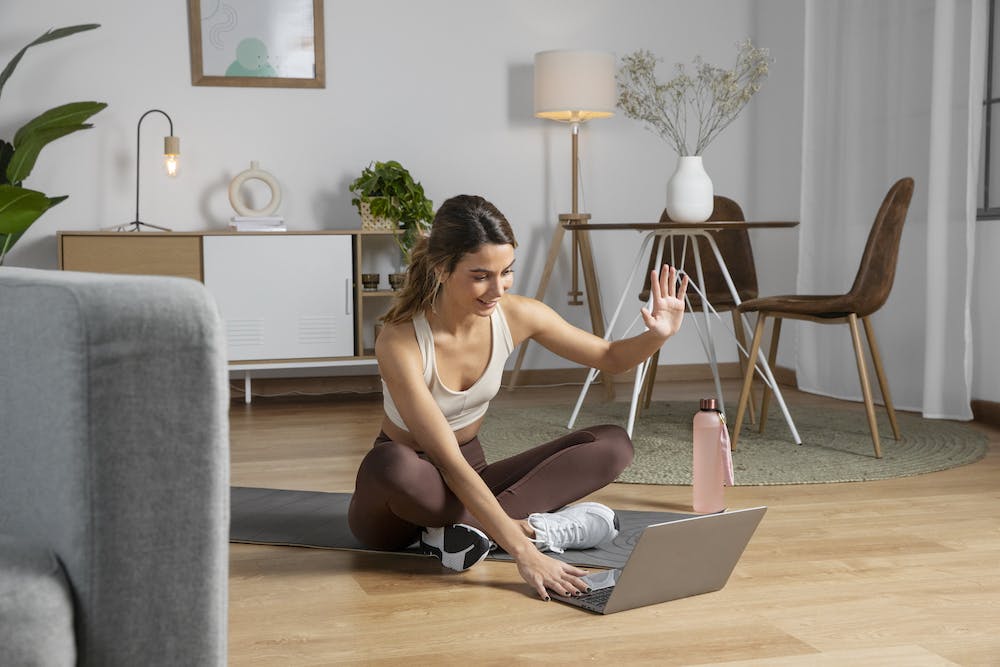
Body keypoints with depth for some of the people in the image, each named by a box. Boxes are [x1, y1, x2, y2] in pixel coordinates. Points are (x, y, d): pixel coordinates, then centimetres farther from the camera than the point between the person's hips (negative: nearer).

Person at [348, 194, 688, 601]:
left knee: (612, 444, -10)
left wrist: (658, 335, -21)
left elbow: (611, 358, 2)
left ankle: (468, 526, -22)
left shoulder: (516, 315, -13)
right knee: (389, 464, -42)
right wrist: (523, 551, -41)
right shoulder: (400, 342, -29)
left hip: (469, 482, 5)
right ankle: (535, 526, -23)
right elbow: (448, 463, -34)